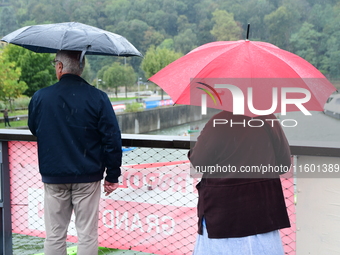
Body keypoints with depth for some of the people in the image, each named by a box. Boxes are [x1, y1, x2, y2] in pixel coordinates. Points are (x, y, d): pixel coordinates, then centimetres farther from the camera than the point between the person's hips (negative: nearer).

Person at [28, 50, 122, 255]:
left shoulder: (40, 98, -4)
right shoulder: (98, 98, -8)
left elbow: (34, 130, 12)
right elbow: (112, 139, -8)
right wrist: (113, 175, -1)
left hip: (53, 178, 1)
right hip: (88, 177, -1)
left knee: (54, 236, 11)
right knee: (87, 235, 7)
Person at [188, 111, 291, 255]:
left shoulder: (219, 124, -18)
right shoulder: (269, 120, -6)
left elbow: (197, 166, -8)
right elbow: (284, 164, 4)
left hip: (224, 209, -4)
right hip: (263, 209, 4)